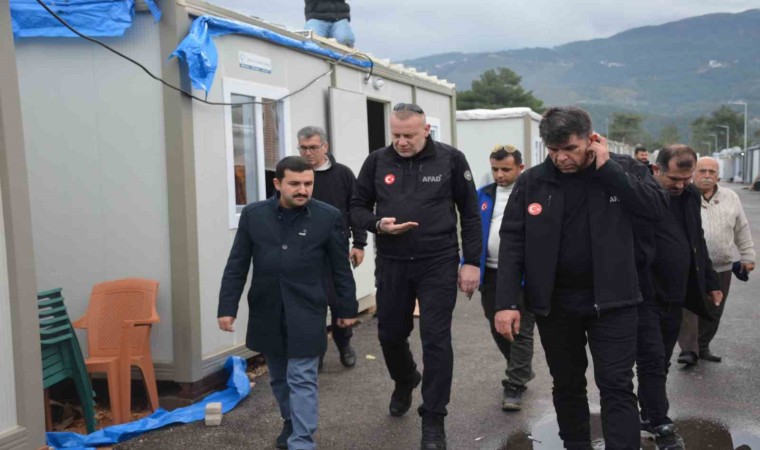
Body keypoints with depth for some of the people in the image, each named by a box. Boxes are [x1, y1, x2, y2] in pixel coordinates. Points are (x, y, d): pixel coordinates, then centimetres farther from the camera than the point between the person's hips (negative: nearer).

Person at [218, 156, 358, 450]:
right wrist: (227, 307, -1)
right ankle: (291, 423, 40)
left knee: (302, 380, -2)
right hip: (266, 313, 3)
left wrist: (347, 308, 5)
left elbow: (341, 268, 1)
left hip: (306, 314, -3)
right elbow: (236, 266, 2)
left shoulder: (328, 217, -5)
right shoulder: (253, 215, -1)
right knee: (278, 378, 18)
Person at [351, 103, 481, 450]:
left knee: (435, 339, -1)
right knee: (390, 333, 14)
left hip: (438, 264, -3)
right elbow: (357, 208, 8)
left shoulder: (450, 159, -5)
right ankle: (404, 382, 47)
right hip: (391, 264, 3)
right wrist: (377, 224, -13)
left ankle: (433, 420, 13)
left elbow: (470, 213, 0)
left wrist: (472, 261, -3)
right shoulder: (377, 161, 0)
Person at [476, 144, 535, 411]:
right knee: (498, 330, 17)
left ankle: (514, 387, 12)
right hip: (490, 274, 6)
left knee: (521, 332, 4)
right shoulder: (483, 195, 6)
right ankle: (522, 371, 38)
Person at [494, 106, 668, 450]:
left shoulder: (624, 169, -2)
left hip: (611, 301, -1)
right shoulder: (532, 182, -2)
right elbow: (512, 241, -5)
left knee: (617, 387, 0)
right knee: (567, 385, 15)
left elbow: (657, 208, -16)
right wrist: (507, 302, -13)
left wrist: (606, 167, -18)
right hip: (553, 302, 2)